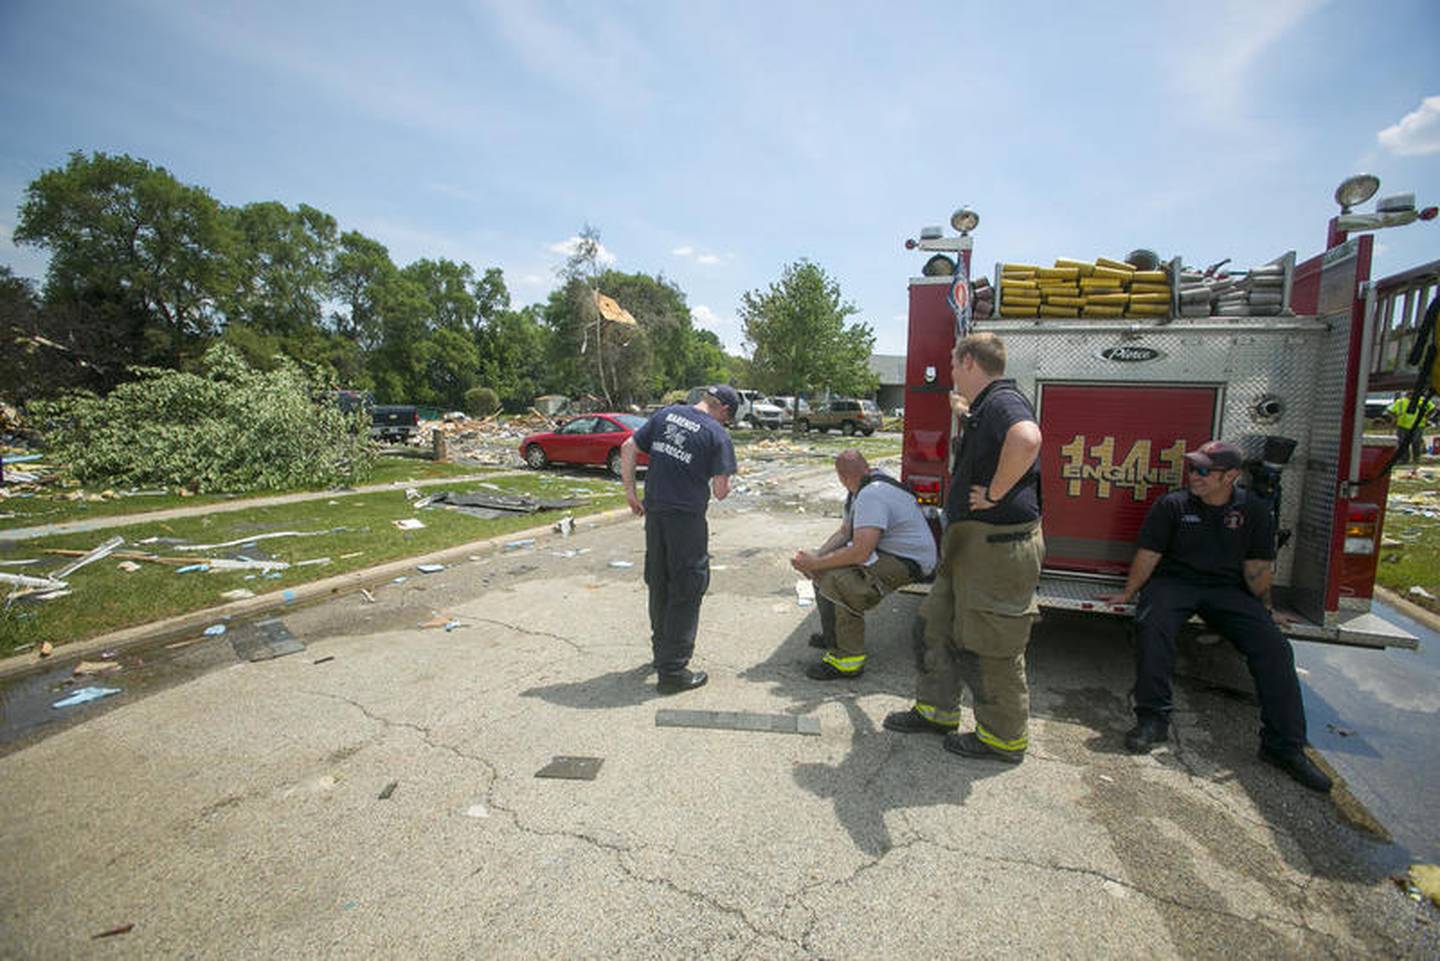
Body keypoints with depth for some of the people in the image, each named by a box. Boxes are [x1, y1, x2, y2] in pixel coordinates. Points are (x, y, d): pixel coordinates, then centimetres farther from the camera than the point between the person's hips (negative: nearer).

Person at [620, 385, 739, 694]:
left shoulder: (666, 414, 8)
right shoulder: (718, 435, -8)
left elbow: (628, 447, 7)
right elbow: (721, 490, -10)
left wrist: (630, 490, 10)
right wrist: (723, 488, 12)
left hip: (654, 511, 6)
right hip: (687, 517, -6)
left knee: (658, 584, 20)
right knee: (687, 590, 5)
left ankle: (662, 650, 38)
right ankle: (672, 670, 10)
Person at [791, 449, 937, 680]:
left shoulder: (871, 496, -25)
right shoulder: (864, 490, 9)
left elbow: (861, 552, -32)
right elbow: (845, 531, 10)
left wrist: (816, 563, -22)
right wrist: (817, 555, -6)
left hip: (908, 563, -11)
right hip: (887, 551, 11)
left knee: (835, 580, -27)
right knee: (825, 566, 13)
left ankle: (847, 658, -18)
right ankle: (835, 634, 23)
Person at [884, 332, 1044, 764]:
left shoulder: (1004, 400, -17)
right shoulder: (986, 407, 14)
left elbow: (1026, 439, -40)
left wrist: (995, 494, -30)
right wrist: (968, 415, 32)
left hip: (998, 545, -10)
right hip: (969, 541, 11)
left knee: (993, 646, 3)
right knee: (941, 626, 18)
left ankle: (1004, 737, 20)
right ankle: (936, 709, 33)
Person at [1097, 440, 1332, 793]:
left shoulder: (1255, 511, 4)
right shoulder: (1171, 505, -1)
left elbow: (1258, 568, 5)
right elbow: (1148, 555, 0)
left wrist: (1263, 608, -2)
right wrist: (1128, 594, 3)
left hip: (1227, 589, 2)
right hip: (1174, 582, -2)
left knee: (1274, 647, -19)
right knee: (1151, 624, -33)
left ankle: (1285, 745, -7)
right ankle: (1152, 719, -27)